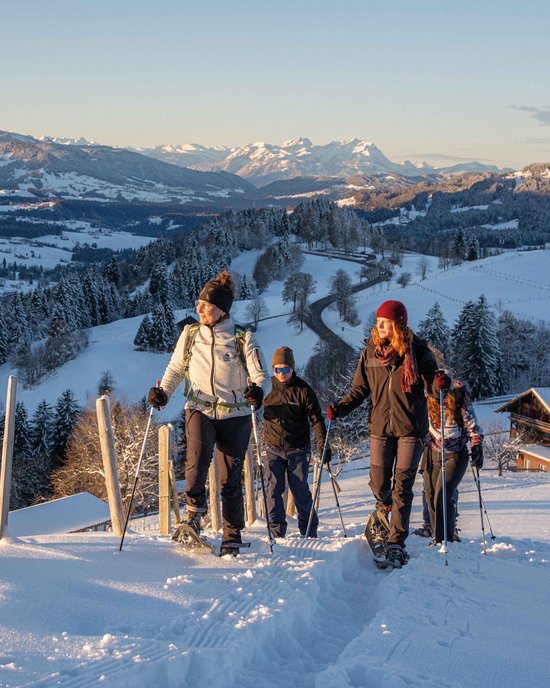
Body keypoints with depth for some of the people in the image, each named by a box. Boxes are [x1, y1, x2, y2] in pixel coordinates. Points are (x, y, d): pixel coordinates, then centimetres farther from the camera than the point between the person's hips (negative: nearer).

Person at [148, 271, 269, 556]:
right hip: (200, 410, 1)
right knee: (196, 459, -28)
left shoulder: (242, 339, -3)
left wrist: (257, 389, -32)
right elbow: (176, 368, 15)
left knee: (230, 479, 1)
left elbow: (261, 374, -9)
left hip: (234, 414, -1)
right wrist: (163, 392, -2)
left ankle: (232, 537, 15)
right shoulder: (190, 334, 5)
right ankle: (194, 512, -10)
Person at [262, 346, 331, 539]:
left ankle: (309, 531, 16)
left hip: (298, 449, -2)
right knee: (273, 490, -1)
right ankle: (276, 532, 7)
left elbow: (316, 418, -5)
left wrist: (323, 444, -14)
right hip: (273, 448, 2)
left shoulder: (303, 390, -6)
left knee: (301, 491, 3)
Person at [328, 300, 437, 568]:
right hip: (380, 426, 2)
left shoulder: (417, 350, -4)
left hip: (411, 427, -2)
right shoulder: (370, 352, 4)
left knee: (402, 486, -3)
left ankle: (396, 543, 4)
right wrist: (340, 408, -5)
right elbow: (360, 390, 9)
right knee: (379, 483, 2)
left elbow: (432, 382, 2)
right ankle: (384, 509, 37)